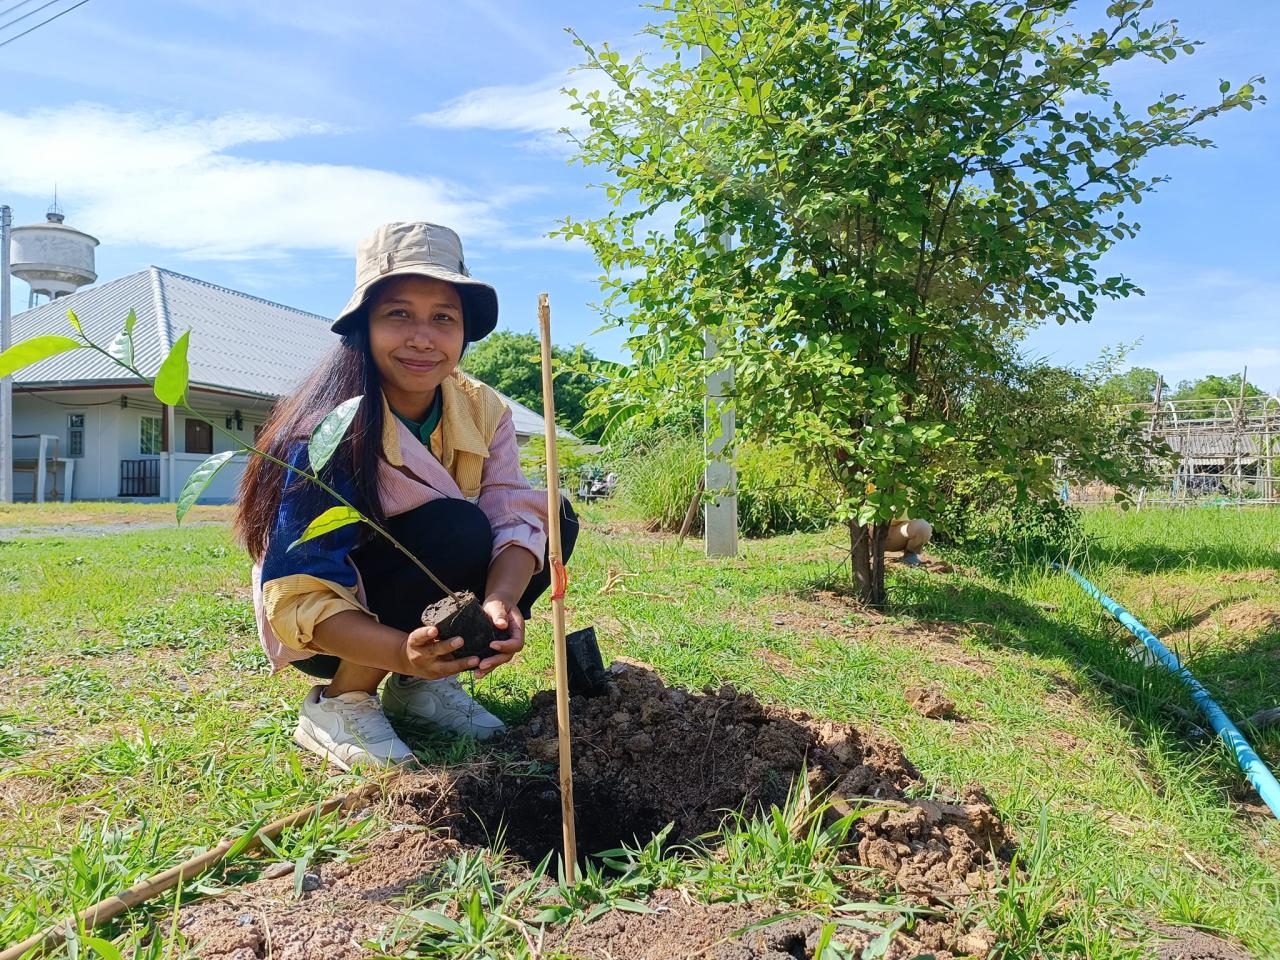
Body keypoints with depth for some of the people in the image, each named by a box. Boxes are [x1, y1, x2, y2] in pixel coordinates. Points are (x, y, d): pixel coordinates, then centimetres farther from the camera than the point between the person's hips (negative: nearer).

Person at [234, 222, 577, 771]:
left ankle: (418, 687, -1)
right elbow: (298, 598, -29)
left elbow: (516, 520, -22)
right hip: (327, 628, -6)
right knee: (456, 529, -31)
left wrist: (501, 601, -44)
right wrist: (404, 651, -46)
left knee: (555, 517, -12)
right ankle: (339, 702, -12)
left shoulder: (484, 411, -11)